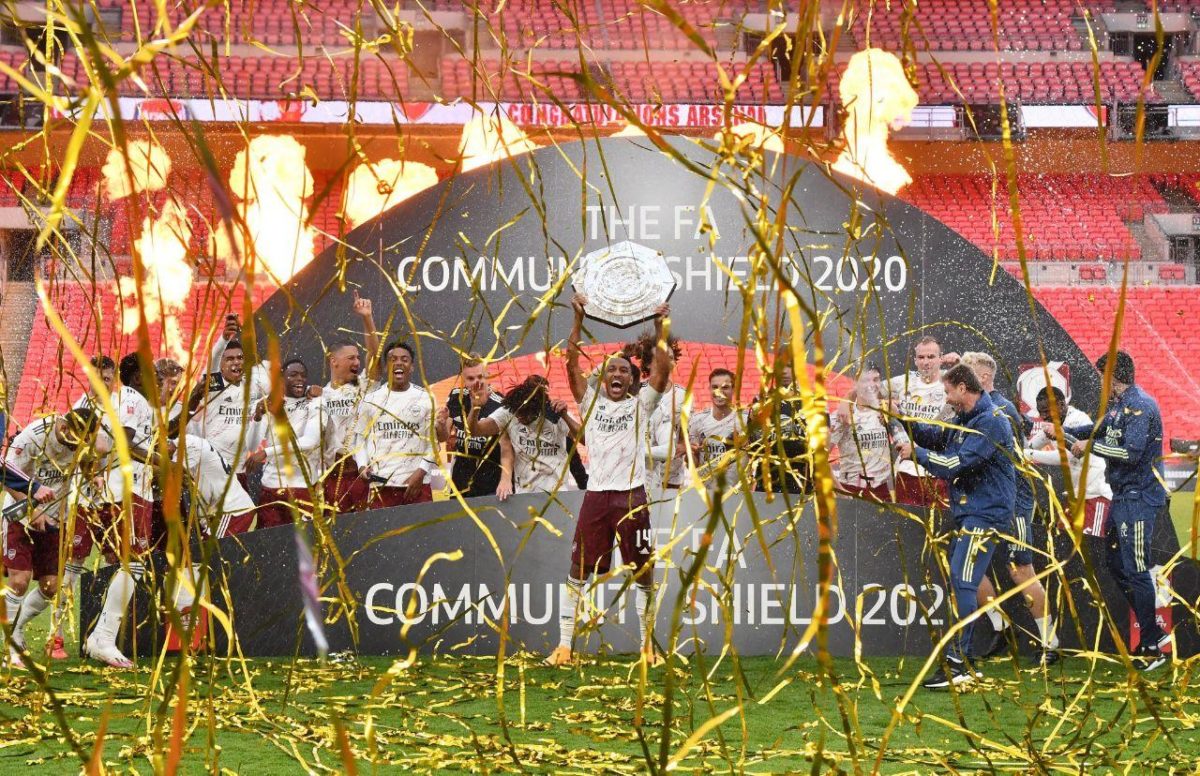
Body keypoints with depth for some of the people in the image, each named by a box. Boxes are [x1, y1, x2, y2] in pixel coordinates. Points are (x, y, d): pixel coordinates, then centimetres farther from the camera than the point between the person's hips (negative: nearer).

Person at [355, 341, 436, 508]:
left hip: (417, 484, -1)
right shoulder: (371, 400, 10)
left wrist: (421, 471, -8)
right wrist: (362, 465, -4)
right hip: (380, 485, 1)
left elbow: (434, 441, 4)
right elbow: (361, 438, 13)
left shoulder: (426, 398, 6)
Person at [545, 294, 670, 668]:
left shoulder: (641, 404, 9)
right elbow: (572, 363, 3)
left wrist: (660, 327, -8)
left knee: (643, 572, 2)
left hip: (632, 496, -1)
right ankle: (564, 645, 3)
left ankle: (648, 645, 11)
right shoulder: (591, 402, 11)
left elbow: (662, 369, -2)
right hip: (596, 495, 1)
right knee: (578, 571, 0)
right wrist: (579, 318, -3)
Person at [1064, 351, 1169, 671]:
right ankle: (1152, 632, 22)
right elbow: (1100, 429, 32)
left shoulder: (1139, 406, -17)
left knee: (1136, 571, -9)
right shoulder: (1119, 405, 14)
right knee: (1117, 566, 14)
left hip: (1138, 499, -11)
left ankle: (1151, 648, -4)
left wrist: (1091, 447, -17)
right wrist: (1063, 430, 26)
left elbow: (1131, 452, -27)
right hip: (1123, 497, 11)